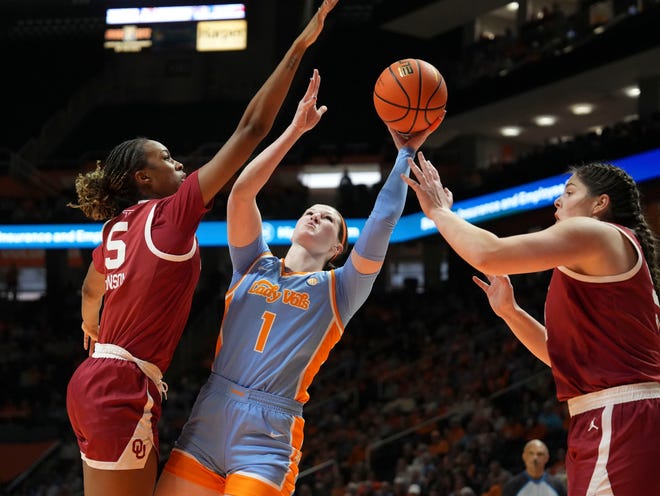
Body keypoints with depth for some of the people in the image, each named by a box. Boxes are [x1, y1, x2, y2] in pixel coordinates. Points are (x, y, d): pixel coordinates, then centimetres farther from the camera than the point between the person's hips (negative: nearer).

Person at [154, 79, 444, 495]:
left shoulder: (339, 290, 10)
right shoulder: (253, 265, 17)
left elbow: (382, 226, -1)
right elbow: (242, 192, 5)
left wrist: (405, 154, 4)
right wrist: (295, 130, 5)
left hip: (268, 436, -3)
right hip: (206, 419, 3)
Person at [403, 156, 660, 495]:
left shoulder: (597, 234, -5)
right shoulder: (597, 263, 25)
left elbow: (489, 255, -16)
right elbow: (565, 355, 28)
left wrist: (439, 212, 0)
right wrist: (509, 311, 24)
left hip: (620, 420, -10)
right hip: (610, 422, 10)